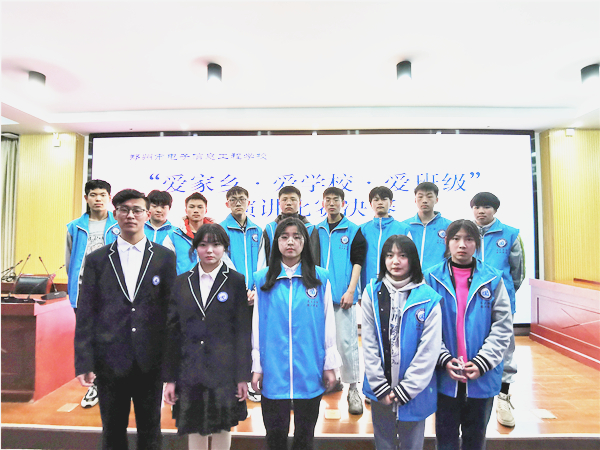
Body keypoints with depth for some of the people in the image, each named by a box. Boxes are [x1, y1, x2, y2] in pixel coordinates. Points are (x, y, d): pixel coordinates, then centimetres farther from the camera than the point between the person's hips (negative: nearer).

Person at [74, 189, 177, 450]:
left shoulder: (165, 257, 0)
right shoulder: (96, 259, 3)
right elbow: (85, 314, 2)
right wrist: (83, 362, -3)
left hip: (151, 360, 0)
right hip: (110, 360, 1)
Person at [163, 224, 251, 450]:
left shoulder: (236, 281, -4)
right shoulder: (181, 282, 3)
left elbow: (243, 331, -5)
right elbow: (172, 332, 3)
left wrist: (243, 376, -7)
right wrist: (169, 378, 2)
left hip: (224, 370, -2)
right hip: (189, 370, 2)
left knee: (222, 428, 13)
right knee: (194, 430, 14)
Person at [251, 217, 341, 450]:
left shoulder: (320, 278, -3)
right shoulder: (262, 279, -1)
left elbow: (328, 324, 1)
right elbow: (257, 325, 2)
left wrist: (330, 365, 2)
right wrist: (256, 367, 3)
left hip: (310, 371, 0)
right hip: (273, 371, 0)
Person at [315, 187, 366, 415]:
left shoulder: (354, 231, 2)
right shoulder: (316, 231, 12)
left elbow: (357, 262, -2)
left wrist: (351, 290, -11)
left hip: (343, 295, -4)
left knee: (346, 341, -4)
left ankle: (353, 389, 9)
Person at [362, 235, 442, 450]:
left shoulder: (428, 298, -11)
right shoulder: (372, 293, -6)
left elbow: (429, 350, -10)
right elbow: (368, 343, -5)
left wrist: (405, 390, -10)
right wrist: (380, 387, -7)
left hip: (415, 391, -1)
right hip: (380, 391, 2)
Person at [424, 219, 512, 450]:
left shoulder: (493, 279, -5)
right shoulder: (432, 277, -6)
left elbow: (503, 327, -5)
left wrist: (482, 362, -12)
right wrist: (445, 360, -14)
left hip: (483, 375, 1)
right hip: (445, 373, 0)